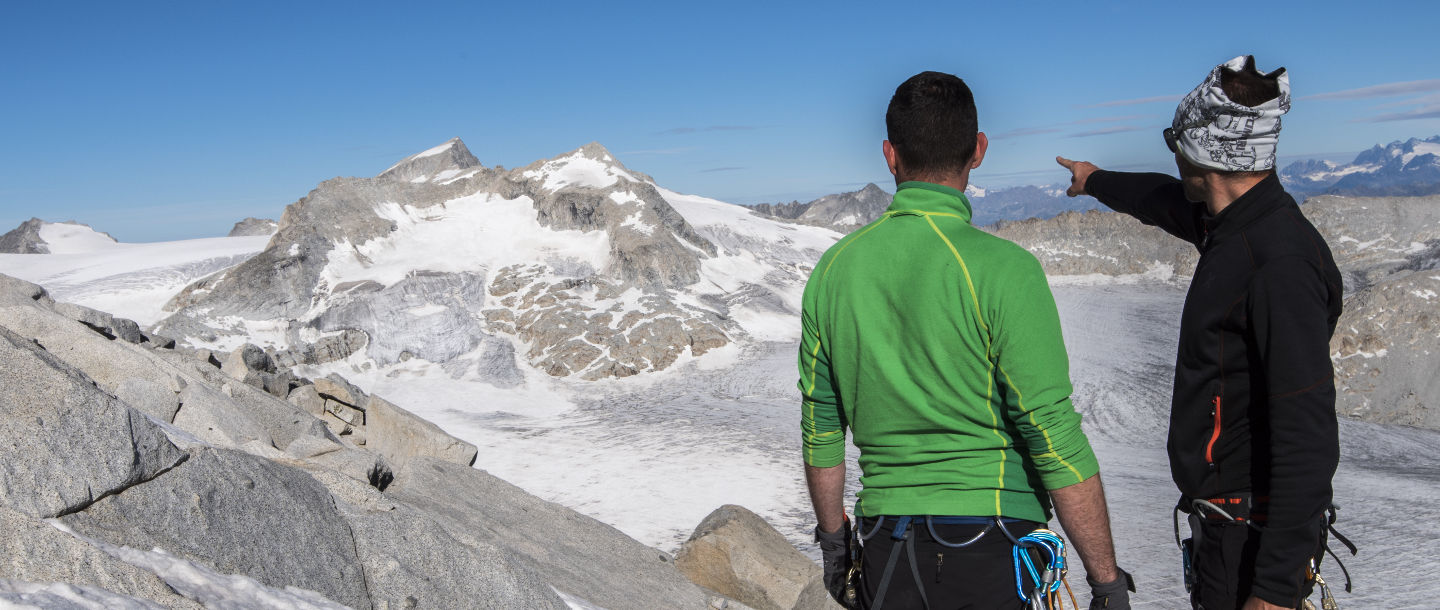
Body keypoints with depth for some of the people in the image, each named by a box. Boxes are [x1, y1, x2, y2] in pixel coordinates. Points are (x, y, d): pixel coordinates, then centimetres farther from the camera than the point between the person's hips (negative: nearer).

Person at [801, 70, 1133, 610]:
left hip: (884, 551, 4)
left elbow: (820, 433, 8)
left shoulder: (834, 268, 1)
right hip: (989, 544, -4)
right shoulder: (1001, 268, -14)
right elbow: (1056, 441, -15)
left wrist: (833, 541, 21)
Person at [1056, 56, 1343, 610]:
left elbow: (1308, 438, -27)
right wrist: (1098, 181, 49)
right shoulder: (1234, 224, 5)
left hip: (1254, 534, -9)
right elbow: (1165, 201, 30)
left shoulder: (1281, 264, -24)